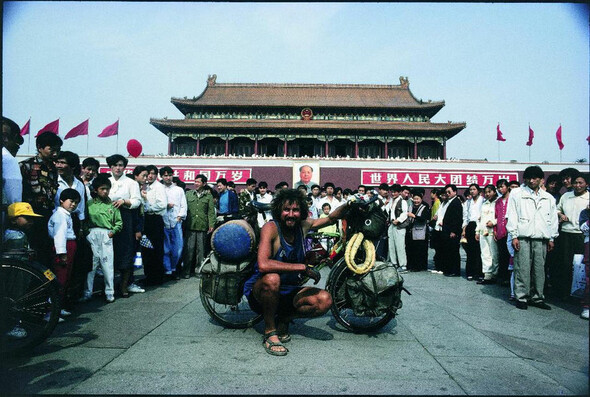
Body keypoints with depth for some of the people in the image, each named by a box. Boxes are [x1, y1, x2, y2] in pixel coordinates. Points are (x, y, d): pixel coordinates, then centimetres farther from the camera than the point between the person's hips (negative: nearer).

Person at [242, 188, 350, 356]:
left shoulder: (302, 226, -3)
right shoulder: (271, 228, -21)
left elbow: (331, 218, 12)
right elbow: (263, 265, -36)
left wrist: (348, 206, -7)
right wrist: (303, 267, -34)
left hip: (287, 292, 5)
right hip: (259, 291, -5)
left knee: (325, 300, -16)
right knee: (272, 278, -38)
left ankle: (283, 319, 6)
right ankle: (270, 331, -15)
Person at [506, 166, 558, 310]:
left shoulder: (548, 198, 16)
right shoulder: (517, 194, 6)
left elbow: (553, 219, 18)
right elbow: (512, 215, 1)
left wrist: (551, 238, 12)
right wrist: (514, 236, -5)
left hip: (541, 239, 3)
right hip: (523, 238, -3)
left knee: (539, 269, 4)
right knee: (522, 269, -5)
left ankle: (537, 297, 15)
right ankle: (521, 297, 3)